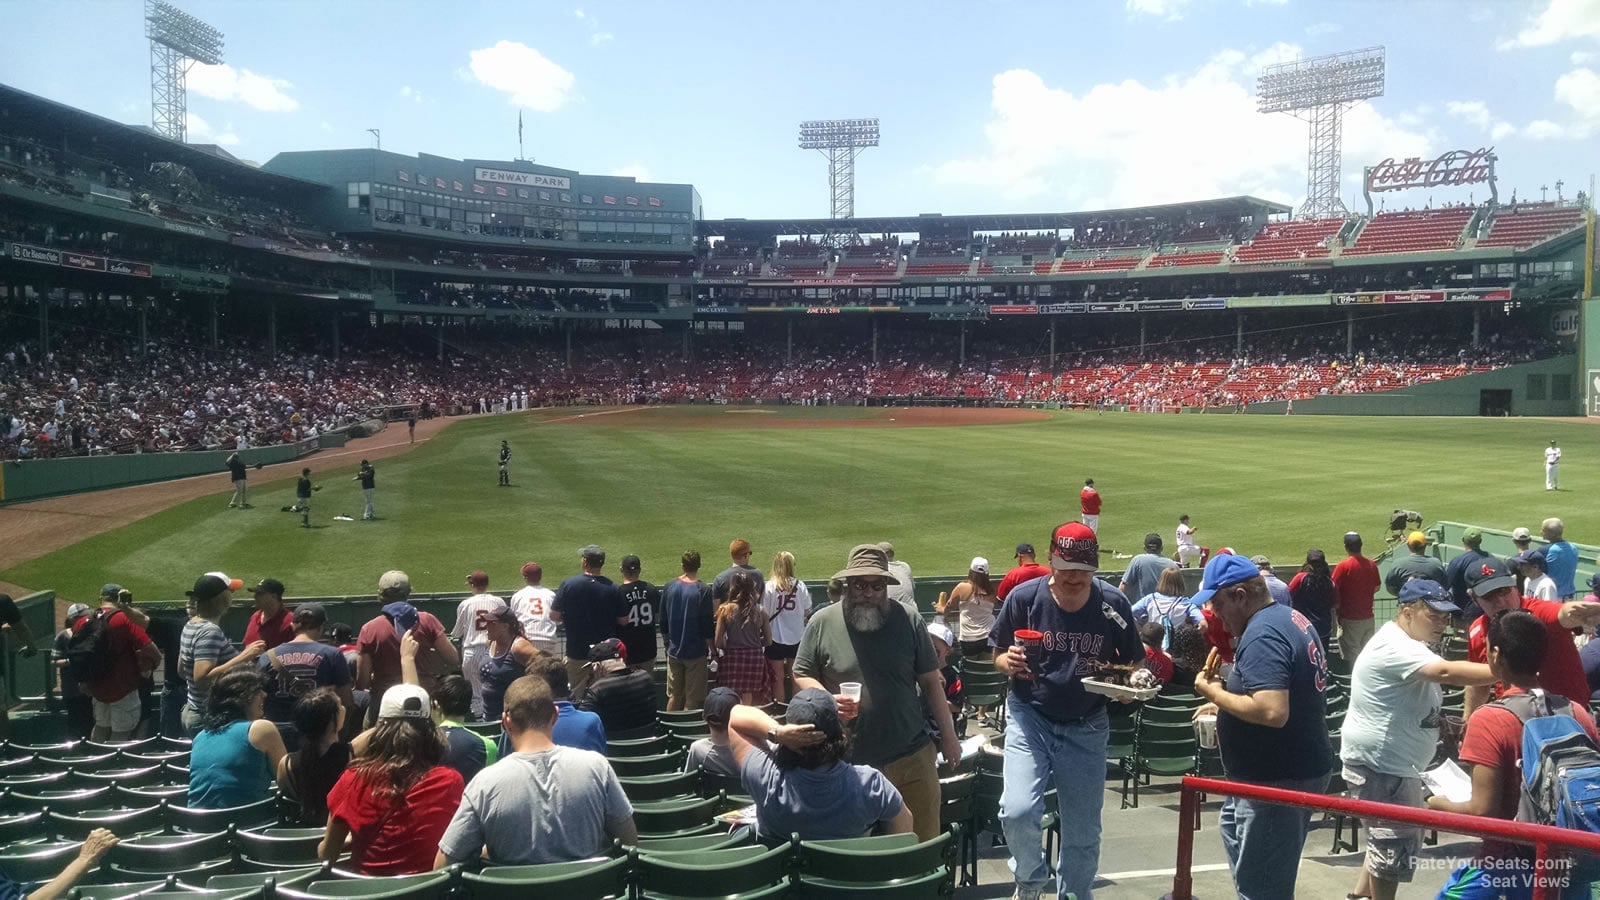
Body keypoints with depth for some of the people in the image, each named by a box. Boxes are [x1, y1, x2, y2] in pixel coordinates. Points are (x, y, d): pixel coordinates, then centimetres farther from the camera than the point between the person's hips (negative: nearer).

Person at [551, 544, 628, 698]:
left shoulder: (568, 584, -12)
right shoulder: (612, 588, -9)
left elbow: (554, 615, -9)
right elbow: (623, 621, -4)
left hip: (577, 652, -1)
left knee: (576, 695, 13)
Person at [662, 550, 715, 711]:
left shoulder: (670, 587, 0)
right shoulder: (703, 590, -14)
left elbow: (663, 621, 8)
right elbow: (708, 625, -12)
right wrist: (713, 649, -1)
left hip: (674, 651, 4)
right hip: (695, 652, -4)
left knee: (674, 696, 15)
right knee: (693, 698, 2)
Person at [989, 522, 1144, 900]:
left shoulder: (1113, 604, -11)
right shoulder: (1024, 597, -12)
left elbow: (1134, 663, 2)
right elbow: (999, 657, 0)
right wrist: (1010, 663, -23)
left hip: (1086, 726, 2)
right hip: (1029, 716, -1)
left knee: (1083, 831, 10)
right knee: (1017, 812, -18)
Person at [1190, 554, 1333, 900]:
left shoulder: (1261, 635, -23)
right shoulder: (1292, 619, 9)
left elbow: (1273, 711, -34)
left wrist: (1216, 694, -19)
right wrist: (1226, 707, 11)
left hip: (1279, 781, -11)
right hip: (1298, 768, 11)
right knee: (1233, 828, 26)